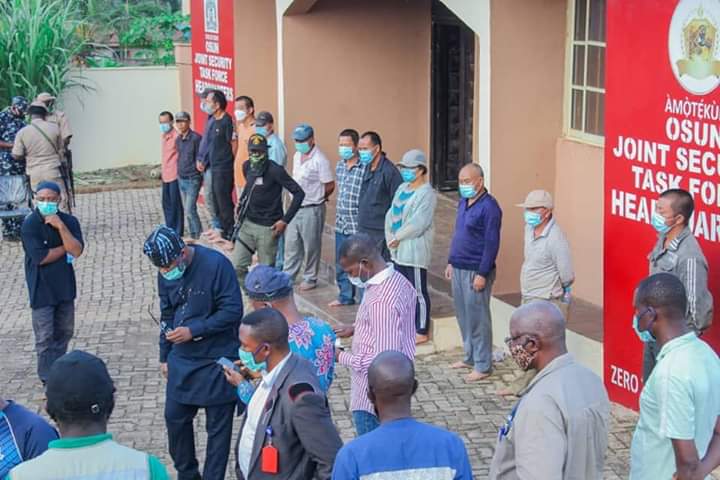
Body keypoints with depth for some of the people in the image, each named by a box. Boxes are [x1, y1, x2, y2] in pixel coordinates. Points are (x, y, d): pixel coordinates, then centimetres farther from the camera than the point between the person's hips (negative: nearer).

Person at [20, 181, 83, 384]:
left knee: (64, 332, 16)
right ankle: (49, 380, 8)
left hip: (65, 286, 5)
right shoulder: (30, 224, -15)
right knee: (45, 337, -1)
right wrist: (65, 248, -11)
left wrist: (61, 226, -25)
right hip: (42, 289, -5)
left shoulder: (69, 221, -3)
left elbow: (77, 251, -16)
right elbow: (41, 257, -21)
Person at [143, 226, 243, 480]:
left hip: (216, 360, -6)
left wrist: (193, 331, -23)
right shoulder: (165, 274, 1)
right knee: (175, 417, 13)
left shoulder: (216, 265, -20)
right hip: (181, 360, 6)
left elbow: (233, 311, -19)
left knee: (218, 426, 4)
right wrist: (165, 356, 16)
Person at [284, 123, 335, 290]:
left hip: (312, 209, -7)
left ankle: (310, 278, 17)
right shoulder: (297, 156, 9)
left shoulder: (319, 160, -17)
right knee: (291, 244, 14)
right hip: (295, 207, 8)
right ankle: (288, 275, 24)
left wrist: (315, 198, 0)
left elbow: (330, 186, -14)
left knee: (311, 246, 5)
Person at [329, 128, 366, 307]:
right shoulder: (339, 166, 9)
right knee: (341, 264, 18)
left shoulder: (365, 168, -16)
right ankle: (345, 296, 32)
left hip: (357, 226, -8)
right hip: (341, 225, 8)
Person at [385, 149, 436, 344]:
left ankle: (422, 332, 6)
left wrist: (397, 237, -13)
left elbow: (418, 223, -21)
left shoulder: (426, 193, -14)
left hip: (415, 250, -9)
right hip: (398, 250, 9)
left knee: (418, 291, -2)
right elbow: (391, 214, 12)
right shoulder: (402, 188, 14)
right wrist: (390, 237, -1)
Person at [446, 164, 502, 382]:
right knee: (463, 316, 16)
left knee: (478, 319, -3)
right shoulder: (463, 203, 11)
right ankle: (470, 357, 29)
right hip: (459, 268, 9)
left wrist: (482, 274, -20)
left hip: (475, 272, -9)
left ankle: (483, 366, 6)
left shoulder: (489, 207, -16)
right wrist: (451, 262, 18)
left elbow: (492, 243, -18)